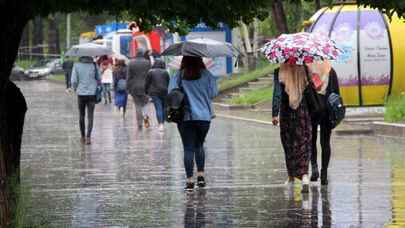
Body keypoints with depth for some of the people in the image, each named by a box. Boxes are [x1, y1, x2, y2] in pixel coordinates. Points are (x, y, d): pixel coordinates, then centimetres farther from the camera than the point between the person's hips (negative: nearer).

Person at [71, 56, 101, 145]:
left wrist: (75, 89, 12)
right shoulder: (94, 65, -5)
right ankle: (88, 137, -13)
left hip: (81, 94, 0)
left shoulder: (76, 66, -7)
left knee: (81, 115, 15)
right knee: (90, 116, 1)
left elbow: (74, 81, -7)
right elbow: (99, 79, 1)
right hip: (92, 93, 0)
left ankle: (83, 137, 22)